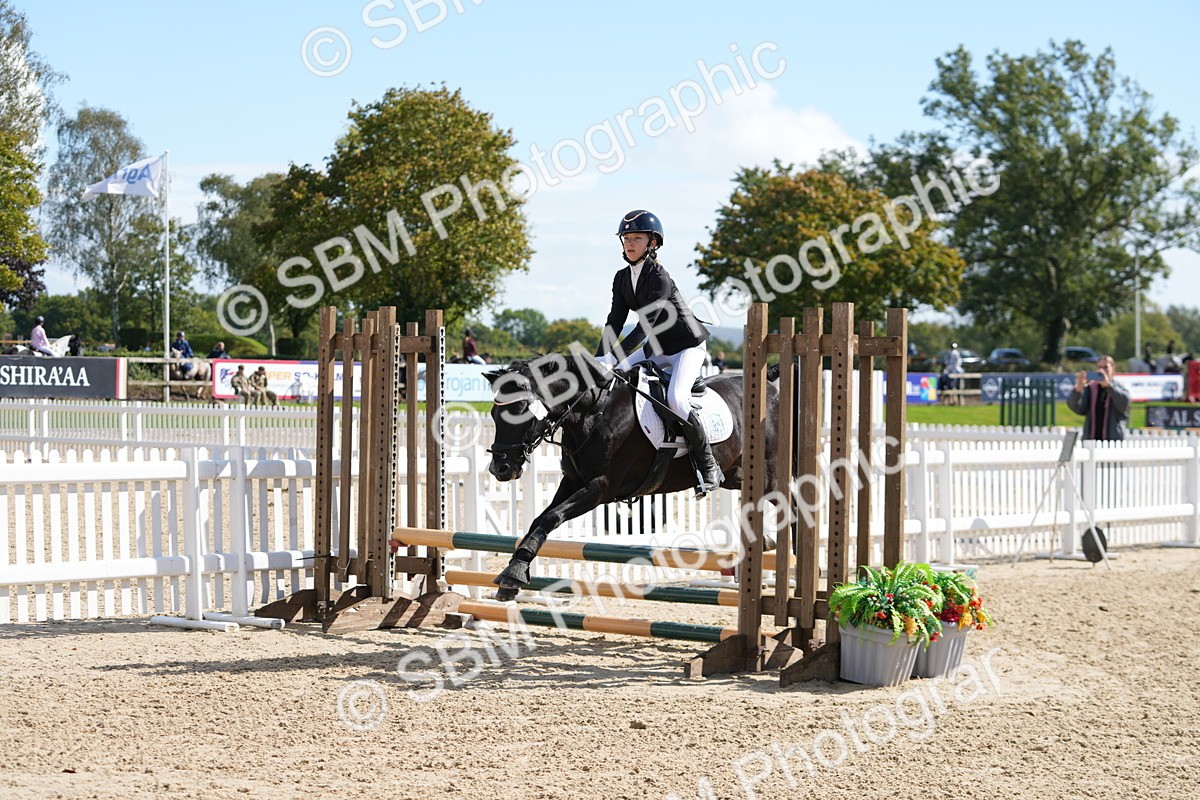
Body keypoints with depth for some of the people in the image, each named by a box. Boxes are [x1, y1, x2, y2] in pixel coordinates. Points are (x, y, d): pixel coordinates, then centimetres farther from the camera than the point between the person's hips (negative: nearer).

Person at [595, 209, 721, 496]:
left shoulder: (660, 278, -24)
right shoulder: (622, 278, 0)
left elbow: (646, 324, -31)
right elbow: (615, 322, -3)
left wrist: (612, 358, -37)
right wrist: (600, 360, -17)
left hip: (687, 346, -9)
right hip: (656, 348, 9)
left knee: (676, 398, -28)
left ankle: (709, 467, -16)